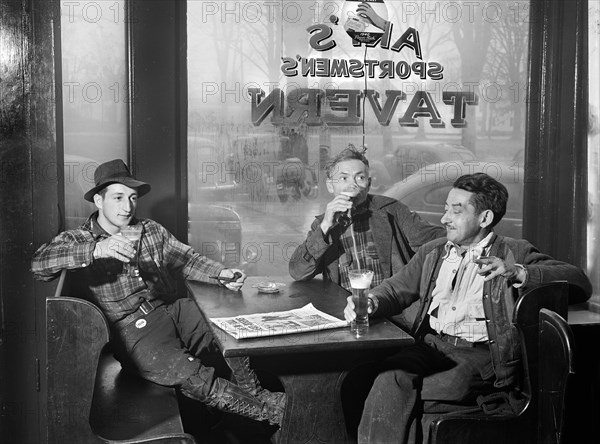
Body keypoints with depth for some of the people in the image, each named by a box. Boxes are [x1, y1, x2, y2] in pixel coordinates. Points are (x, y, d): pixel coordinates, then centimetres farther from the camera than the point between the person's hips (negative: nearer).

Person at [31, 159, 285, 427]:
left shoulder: (151, 230, 16)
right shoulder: (77, 240, 0)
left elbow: (187, 260, 18)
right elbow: (38, 264, -18)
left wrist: (220, 274, -2)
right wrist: (96, 250, -34)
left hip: (173, 311, 6)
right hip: (132, 331, -5)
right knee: (192, 377, -25)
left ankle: (253, 393, 0)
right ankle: (267, 410, -14)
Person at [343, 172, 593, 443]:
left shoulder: (514, 253, 7)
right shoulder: (432, 253, 23)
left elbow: (580, 282, -3)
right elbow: (397, 289, 21)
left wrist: (517, 273, -18)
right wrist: (371, 302, -4)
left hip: (482, 353, -4)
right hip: (431, 346, 4)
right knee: (390, 378, -27)